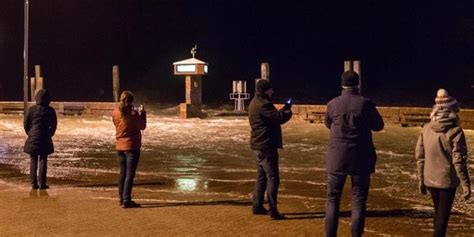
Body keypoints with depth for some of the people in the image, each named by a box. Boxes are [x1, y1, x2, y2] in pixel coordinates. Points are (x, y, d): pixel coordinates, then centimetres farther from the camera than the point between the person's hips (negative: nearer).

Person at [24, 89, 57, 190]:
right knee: (43, 161, 4)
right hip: (45, 139, 0)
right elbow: (53, 125, 1)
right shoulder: (50, 110, -5)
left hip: (33, 139, 1)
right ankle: (42, 184, 3)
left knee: (33, 161, 8)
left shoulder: (31, 109, -5)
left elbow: (25, 124, 1)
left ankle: (34, 183, 7)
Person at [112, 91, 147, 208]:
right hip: (132, 146, -6)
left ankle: (122, 198, 23)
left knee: (123, 172, 17)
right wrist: (142, 113, 5)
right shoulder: (133, 113, -16)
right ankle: (126, 201, -5)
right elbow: (142, 126, -6)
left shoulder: (115, 112, 1)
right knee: (130, 174, -3)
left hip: (120, 146, 6)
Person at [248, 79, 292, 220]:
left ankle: (258, 206, 23)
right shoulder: (263, 104, -18)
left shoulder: (256, 103, 15)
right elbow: (279, 118, -22)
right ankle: (273, 211, -9)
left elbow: (272, 116, 19)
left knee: (262, 177, 17)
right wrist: (288, 112, -4)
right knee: (272, 178, -9)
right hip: (266, 145, -11)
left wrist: (283, 110, 8)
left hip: (259, 145, 11)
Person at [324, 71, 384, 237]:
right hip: (361, 158, -1)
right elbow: (378, 126, 5)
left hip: (337, 158, 1)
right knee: (359, 200, 7)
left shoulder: (333, 104, -5)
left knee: (333, 198, 11)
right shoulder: (365, 103, -9)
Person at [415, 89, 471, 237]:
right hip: (447, 180, -5)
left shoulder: (426, 128, 1)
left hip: (430, 179, 5)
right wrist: (466, 184, -8)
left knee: (438, 213, 21)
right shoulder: (455, 131, -14)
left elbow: (419, 155, 5)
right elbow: (459, 161, -15)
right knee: (443, 215, 4)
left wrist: (421, 179, 13)